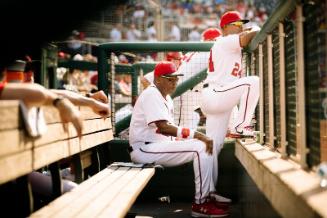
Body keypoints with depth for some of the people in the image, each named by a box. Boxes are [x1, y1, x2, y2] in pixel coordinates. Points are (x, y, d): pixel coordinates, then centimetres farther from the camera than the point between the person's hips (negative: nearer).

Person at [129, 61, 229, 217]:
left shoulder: (166, 98, 17)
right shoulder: (151, 95, -14)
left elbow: (168, 127, 13)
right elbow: (163, 127, -25)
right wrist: (194, 134, -27)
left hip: (161, 144, 10)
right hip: (145, 150, -10)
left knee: (204, 145, 4)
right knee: (200, 148, -19)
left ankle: (209, 195, 3)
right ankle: (200, 204, -13)